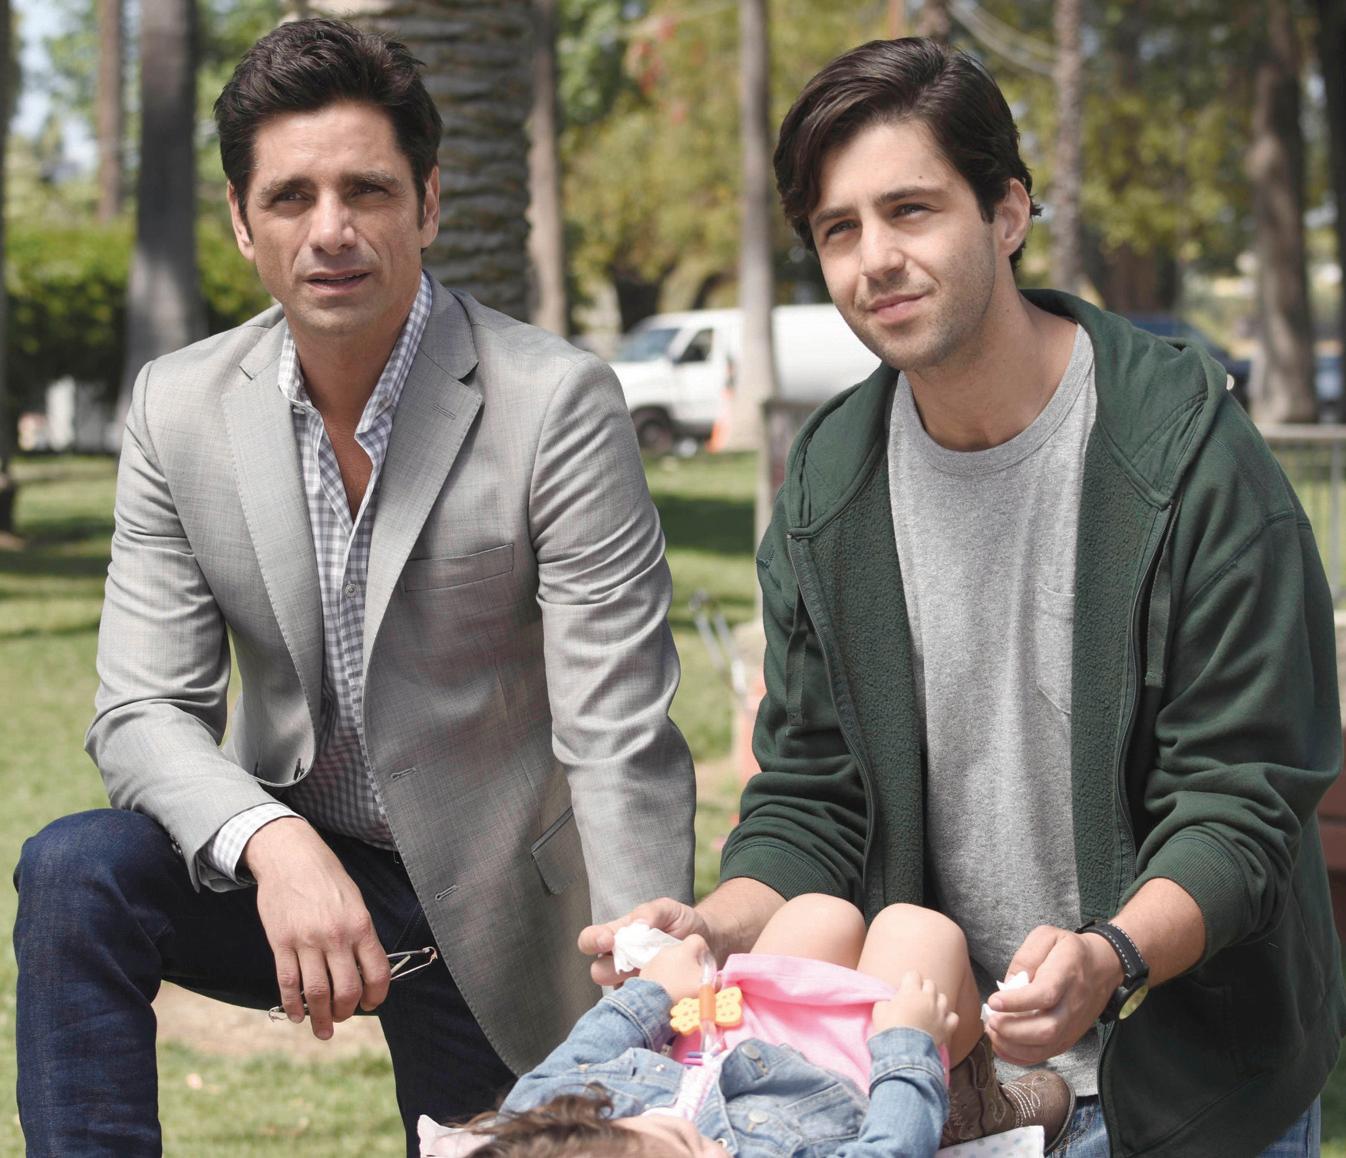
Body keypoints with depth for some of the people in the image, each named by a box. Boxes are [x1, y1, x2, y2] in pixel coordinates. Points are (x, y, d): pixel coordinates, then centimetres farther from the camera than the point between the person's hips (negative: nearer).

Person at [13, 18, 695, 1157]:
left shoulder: (559, 402, -18)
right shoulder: (179, 407, -5)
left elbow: (620, 743, -21)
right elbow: (146, 708, -8)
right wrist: (273, 843, -30)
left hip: (492, 900, -2)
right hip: (291, 863, 2)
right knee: (74, 875, -24)